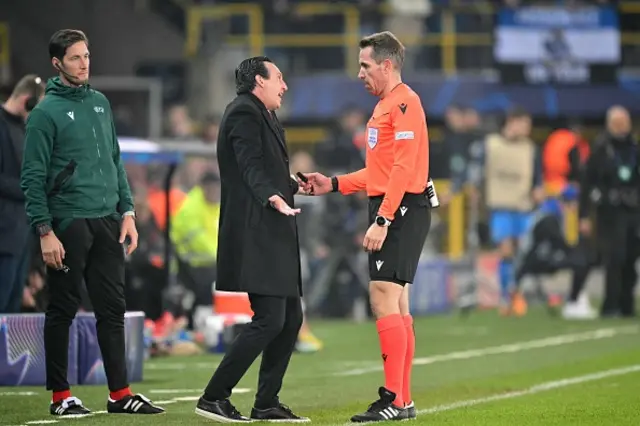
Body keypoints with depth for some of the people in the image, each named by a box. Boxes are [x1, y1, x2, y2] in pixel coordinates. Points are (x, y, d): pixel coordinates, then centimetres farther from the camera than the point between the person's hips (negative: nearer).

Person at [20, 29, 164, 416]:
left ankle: (120, 393, 8)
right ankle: (61, 396, 7)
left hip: (107, 222, 6)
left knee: (113, 309, 5)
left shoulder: (100, 103, 13)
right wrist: (45, 231, -15)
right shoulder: (46, 112, -6)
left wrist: (127, 211, 9)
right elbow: (33, 177, -9)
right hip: (68, 223, -6)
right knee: (62, 311, 1)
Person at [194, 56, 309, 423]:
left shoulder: (264, 117, 21)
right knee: (269, 319, -14)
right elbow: (251, 167, -24)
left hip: (273, 237, 11)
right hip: (256, 232, -11)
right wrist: (273, 198, -39)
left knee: (291, 317, 9)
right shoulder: (244, 113, -10)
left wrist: (296, 186, 44)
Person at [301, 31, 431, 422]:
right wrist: (334, 184, 19)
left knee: (384, 299, -14)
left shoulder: (404, 103, -12)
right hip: (393, 213, 10)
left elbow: (402, 169, -20)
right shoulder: (385, 107, 20)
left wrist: (382, 220, -23)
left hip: (401, 212, -10)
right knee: (396, 305, 10)